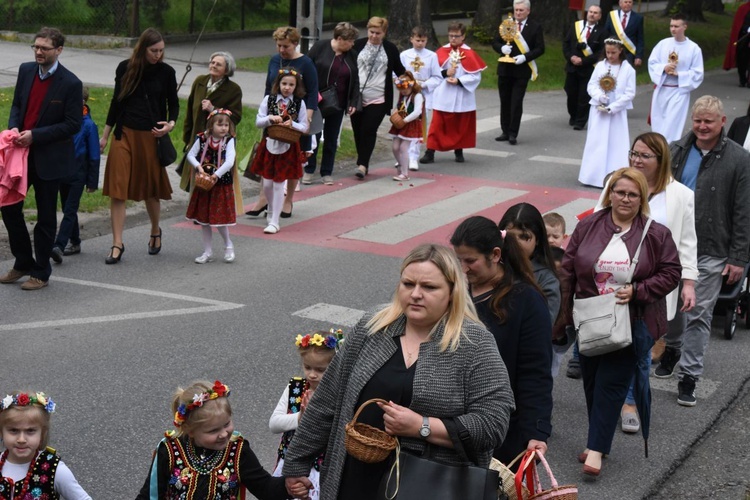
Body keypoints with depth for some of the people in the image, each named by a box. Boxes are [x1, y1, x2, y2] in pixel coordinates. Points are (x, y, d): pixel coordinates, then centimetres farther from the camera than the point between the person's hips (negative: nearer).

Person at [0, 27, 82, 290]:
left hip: (49, 158, -6)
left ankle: (40, 273, 18)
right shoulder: (26, 70, 3)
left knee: (45, 216, 5)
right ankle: (23, 263, 27)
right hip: (21, 152, 6)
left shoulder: (70, 83, -14)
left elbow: (73, 125, -15)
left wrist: (35, 135, -20)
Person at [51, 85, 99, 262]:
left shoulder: (88, 125, -10)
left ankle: (59, 246, -16)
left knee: (70, 211, -8)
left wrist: (92, 181, -3)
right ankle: (74, 242, 27)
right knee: (68, 209, 14)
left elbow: (94, 155, -4)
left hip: (78, 175, -5)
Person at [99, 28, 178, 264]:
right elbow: (116, 102, 9)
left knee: (150, 189, 12)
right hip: (124, 134, 1)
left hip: (151, 136, 0)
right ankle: (117, 244, -2)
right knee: (118, 189, -6)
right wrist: (105, 136, 11)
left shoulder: (166, 72, -1)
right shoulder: (125, 68, 1)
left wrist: (171, 123, -13)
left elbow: (173, 103, 8)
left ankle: (155, 232, 38)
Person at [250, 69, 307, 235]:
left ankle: (274, 221, 5)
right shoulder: (268, 99, 1)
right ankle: (271, 210, 36)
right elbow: (258, 122, 0)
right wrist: (270, 118, -18)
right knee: (267, 184, 8)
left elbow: (304, 127, 1)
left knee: (278, 184, -1)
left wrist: (292, 124, -18)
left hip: (287, 148, -2)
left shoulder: (299, 103, -1)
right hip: (269, 145, 2)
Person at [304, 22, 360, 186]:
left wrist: (353, 103, 3)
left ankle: (327, 173, 17)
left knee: (332, 139, 8)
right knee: (314, 136, 4)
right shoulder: (320, 47, -7)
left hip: (338, 104, 4)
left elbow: (355, 81, 10)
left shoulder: (351, 55, 5)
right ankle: (308, 171, 15)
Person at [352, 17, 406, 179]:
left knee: (368, 131, -10)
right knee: (358, 131, 7)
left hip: (378, 99, -2)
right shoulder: (358, 45, 3)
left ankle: (362, 165, -9)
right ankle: (363, 163, 18)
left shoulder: (390, 49, 4)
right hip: (357, 97, 2)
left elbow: (399, 70, 15)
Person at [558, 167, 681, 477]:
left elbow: (671, 273, -1)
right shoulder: (587, 227, 1)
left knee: (611, 384, -5)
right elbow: (568, 271, 4)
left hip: (631, 325, -3)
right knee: (592, 384, 12)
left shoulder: (655, 234, -3)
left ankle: (596, 448, 2)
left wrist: (637, 291, -15)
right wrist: (564, 315, 2)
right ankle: (598, 440, 28)